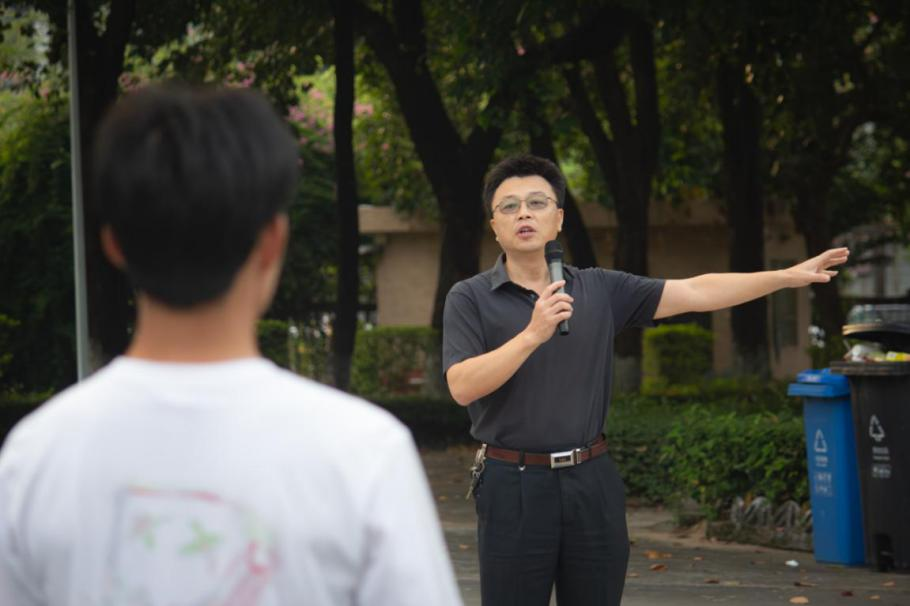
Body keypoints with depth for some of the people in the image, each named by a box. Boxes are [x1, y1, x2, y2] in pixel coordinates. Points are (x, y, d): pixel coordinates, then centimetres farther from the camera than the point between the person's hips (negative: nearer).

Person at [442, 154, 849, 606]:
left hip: (592, 482, 3)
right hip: (513, 484, -3)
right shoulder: (470, 298, -2)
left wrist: (788, 276, 2)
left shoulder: (600, 290, 7)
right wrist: (533, 334, -23)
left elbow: (695, 293, 6)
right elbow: (463, 387, -14)